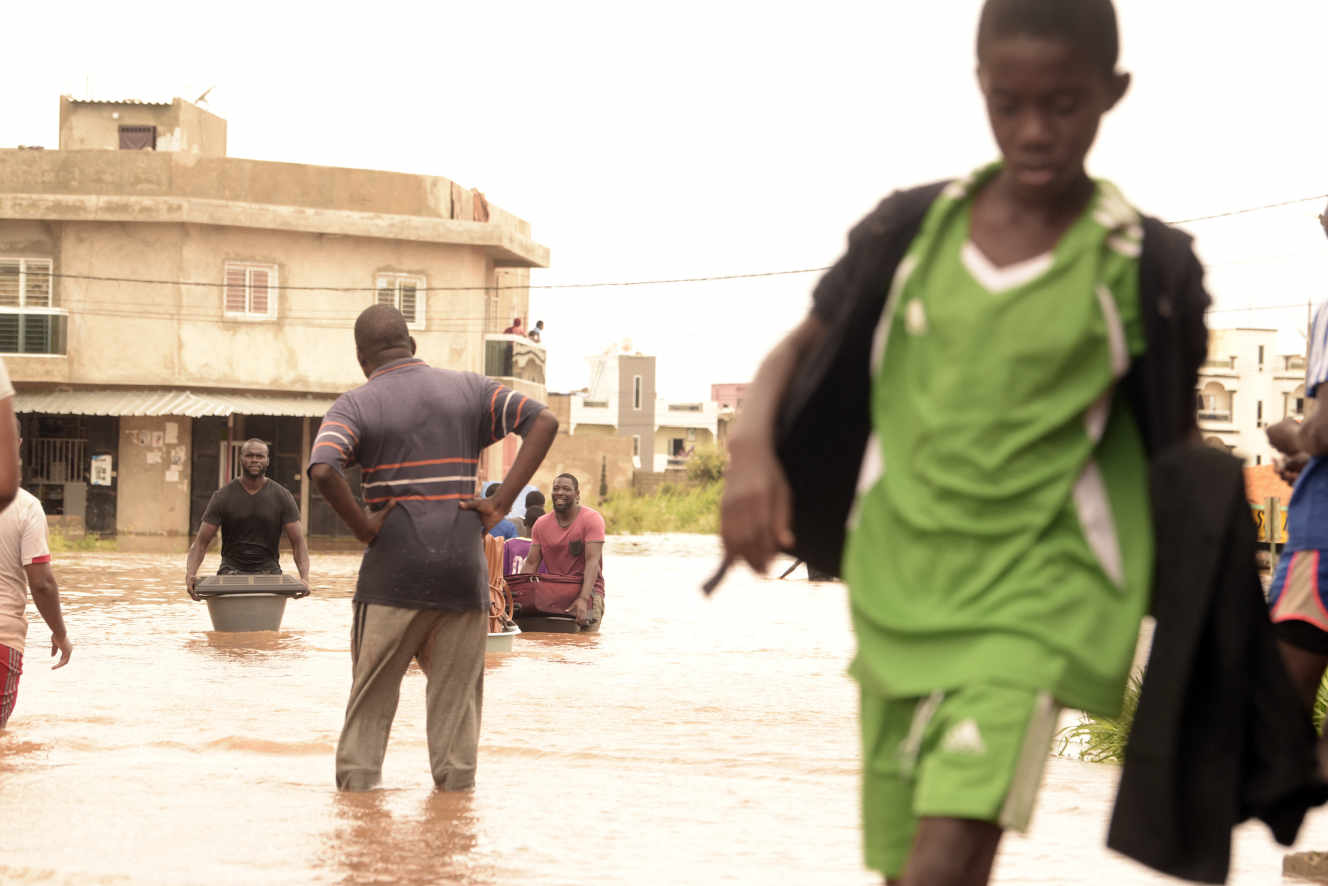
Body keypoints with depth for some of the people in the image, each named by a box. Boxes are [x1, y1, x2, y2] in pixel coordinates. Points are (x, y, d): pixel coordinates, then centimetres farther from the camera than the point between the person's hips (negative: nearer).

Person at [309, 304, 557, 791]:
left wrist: (363, 527, -9)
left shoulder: (356, 405, -2)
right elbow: (544, 422, 2)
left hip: (393, 572, -2)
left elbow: (322, 469, -20)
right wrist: (501, 503, -2)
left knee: (371, 697, 8)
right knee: (457, 697, 10)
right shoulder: (469, 389, 8)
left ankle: (356, 789, 9)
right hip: (464, 569, 2)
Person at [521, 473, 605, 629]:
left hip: (586, 590, -4)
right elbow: (531, 564, 8)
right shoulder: (541, 524, 10)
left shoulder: (591, 519, -5)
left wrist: (583, 599, -28)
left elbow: (592, 562, -15)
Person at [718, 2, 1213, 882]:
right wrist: (753, 446, -10)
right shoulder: (912, 230, 0)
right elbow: (803, 348, 11)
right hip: (897, 588, 4)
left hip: (1031, 594, -4)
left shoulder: (1143, 269, -6)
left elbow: (1178, 447, 6)